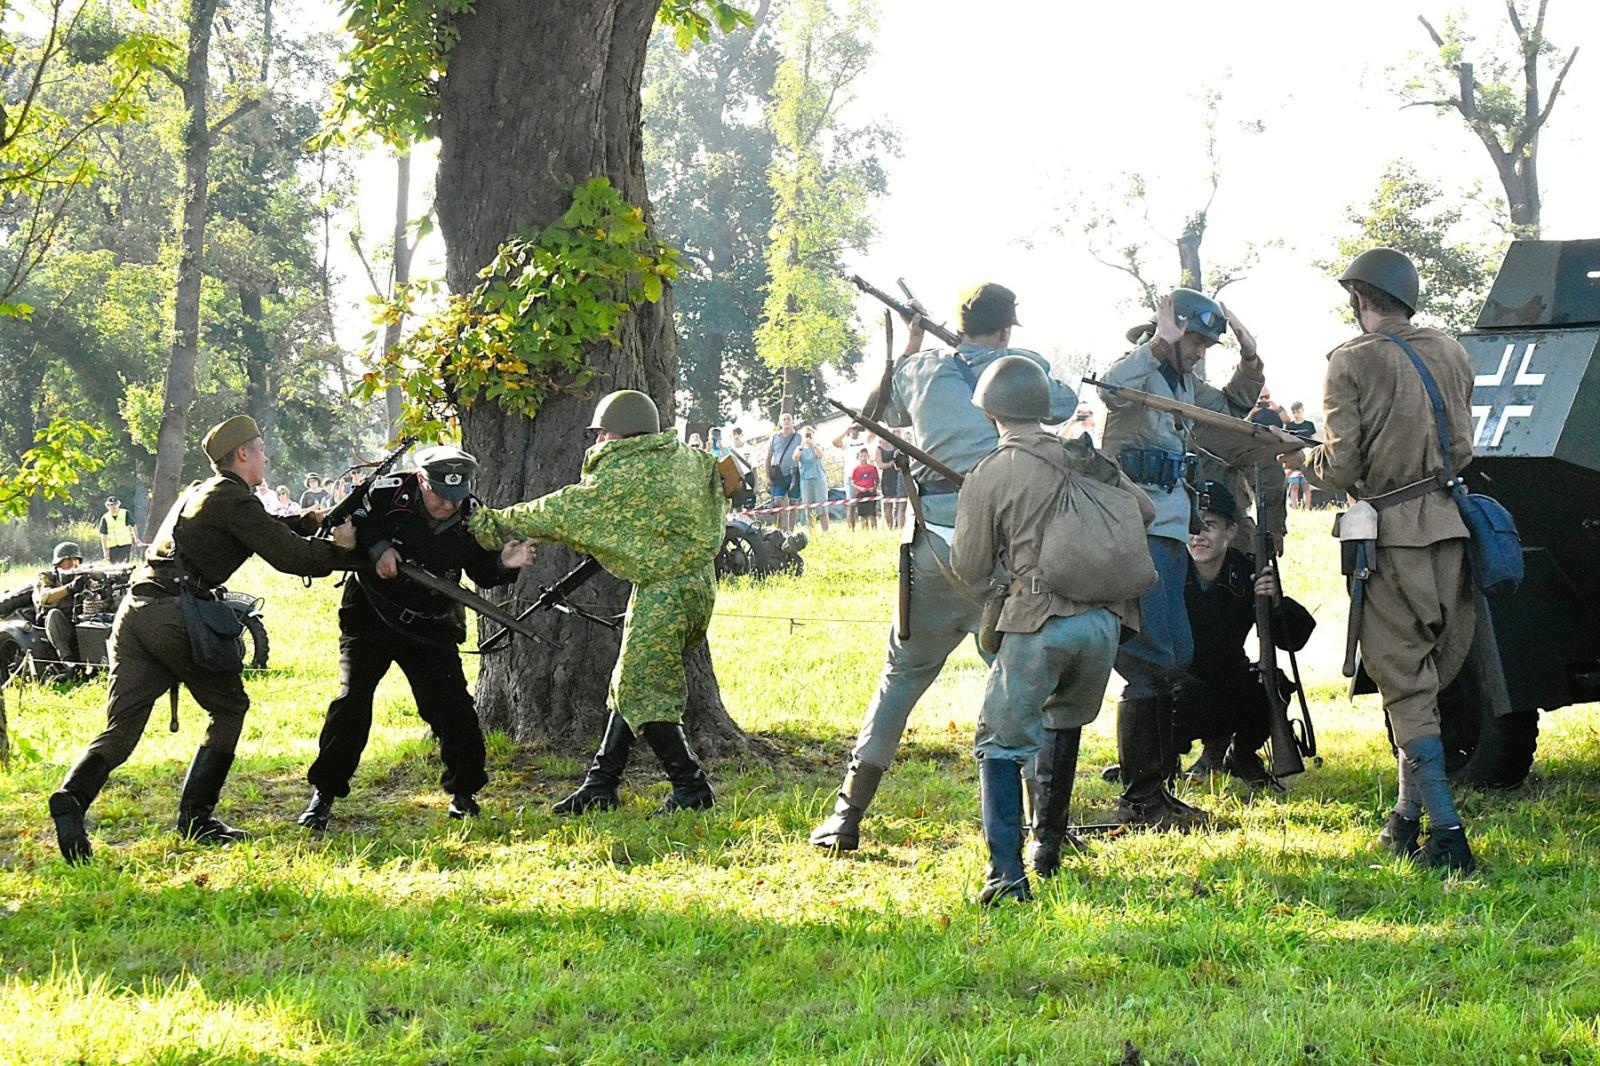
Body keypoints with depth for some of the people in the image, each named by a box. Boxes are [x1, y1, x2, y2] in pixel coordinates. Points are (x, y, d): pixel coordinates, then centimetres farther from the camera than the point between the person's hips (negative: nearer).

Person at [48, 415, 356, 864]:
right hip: (175, 616, -8)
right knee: (229, 708, 12)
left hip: (134, 609, 8)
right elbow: (288, 556, -8)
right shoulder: (235, 501, -2)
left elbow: (265, 530, 40)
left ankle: (72, 796, -22)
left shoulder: (200, 492, 26)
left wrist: (310, 521, 30)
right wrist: (341, 549, 7)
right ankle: (196, 815, 8)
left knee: (121, 727, 2)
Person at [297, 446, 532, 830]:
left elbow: (483, 571, -2)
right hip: (370, 618, -2)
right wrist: (377, 547, -23)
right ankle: (323, 794, 2)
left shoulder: (471, 517, -7)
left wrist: (504, 563, -23)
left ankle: (463, 791, 14)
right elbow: (350, 521, -7)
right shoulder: (386, 495, -15)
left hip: (429, 626, 2)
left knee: (453, 705, -5)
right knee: (351, 701, -8)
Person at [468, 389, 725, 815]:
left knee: (642, 693, -6)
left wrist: (490, 523, -6)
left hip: (664, 595, -10)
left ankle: (691, 788, -5)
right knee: (629, 686, 14)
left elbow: (563, 513, -13)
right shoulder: (685, 459, 10)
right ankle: (601, 785, 17)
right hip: (695, 587, 10)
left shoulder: (627, 473, -15)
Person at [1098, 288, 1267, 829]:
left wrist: (1249, 358, 16)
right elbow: (1112, 390, -32)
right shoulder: (1139, 372, -8)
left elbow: (1235, 404, 34)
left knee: (1174, 659, 13)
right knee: (1151, 664, -12)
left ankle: (1150, 788, 21)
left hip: (1171, 536, 10)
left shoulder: (1185, 384, 19)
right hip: (1136, 534, -10)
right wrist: (1159, 343, -29)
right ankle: (1140, 798, -10)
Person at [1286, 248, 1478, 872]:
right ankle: (1408, 816, 23)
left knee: (1407, 687, -2)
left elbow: (1340, 468, -11)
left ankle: (1446, 834, -9)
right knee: (1429, 676, 16)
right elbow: (1462, 450, 15)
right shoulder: (1450, 354, 9)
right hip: (1449, 525, 5)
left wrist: (1301, 457, 9)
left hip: (1391, 536, -5)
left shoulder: (1351, 363, -8)